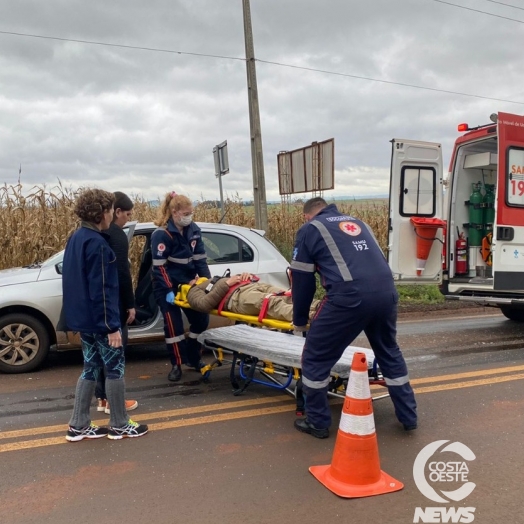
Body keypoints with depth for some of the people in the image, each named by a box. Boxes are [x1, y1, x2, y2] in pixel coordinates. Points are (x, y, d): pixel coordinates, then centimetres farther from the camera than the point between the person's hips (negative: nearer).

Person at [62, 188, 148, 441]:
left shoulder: (75, 238, 10)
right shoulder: (96, 243, -20)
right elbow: (100, 289, -22)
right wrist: (111, 325, -19)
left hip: (82, 317, 9)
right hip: (97, 319, -9)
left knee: (91, 367, 15)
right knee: (115, 366, 3)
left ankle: (78, 426, 21)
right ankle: (119, 425, 14)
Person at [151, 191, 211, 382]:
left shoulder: (193, 230, 0)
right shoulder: (162, 234, -17)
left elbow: (200, 259, 2)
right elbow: (159, 266, -20)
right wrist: (168, 291, -24)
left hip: (188, 283, 6)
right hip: (167, 287, -6)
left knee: (201, 319, 6)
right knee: (173, 324, -4)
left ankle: (193, 358, 23)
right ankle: (176, 364, 10)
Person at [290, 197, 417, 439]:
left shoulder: (309, 230, 14)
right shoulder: (358, 223, 29)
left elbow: (302, 280, 13)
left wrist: (299, 320, 24)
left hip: (349, 298, -6)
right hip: (387, 293, 6)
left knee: (315, 358, 12)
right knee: (389, 353, 27)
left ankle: (317, 422, 22)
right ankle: (408, 416, 36)